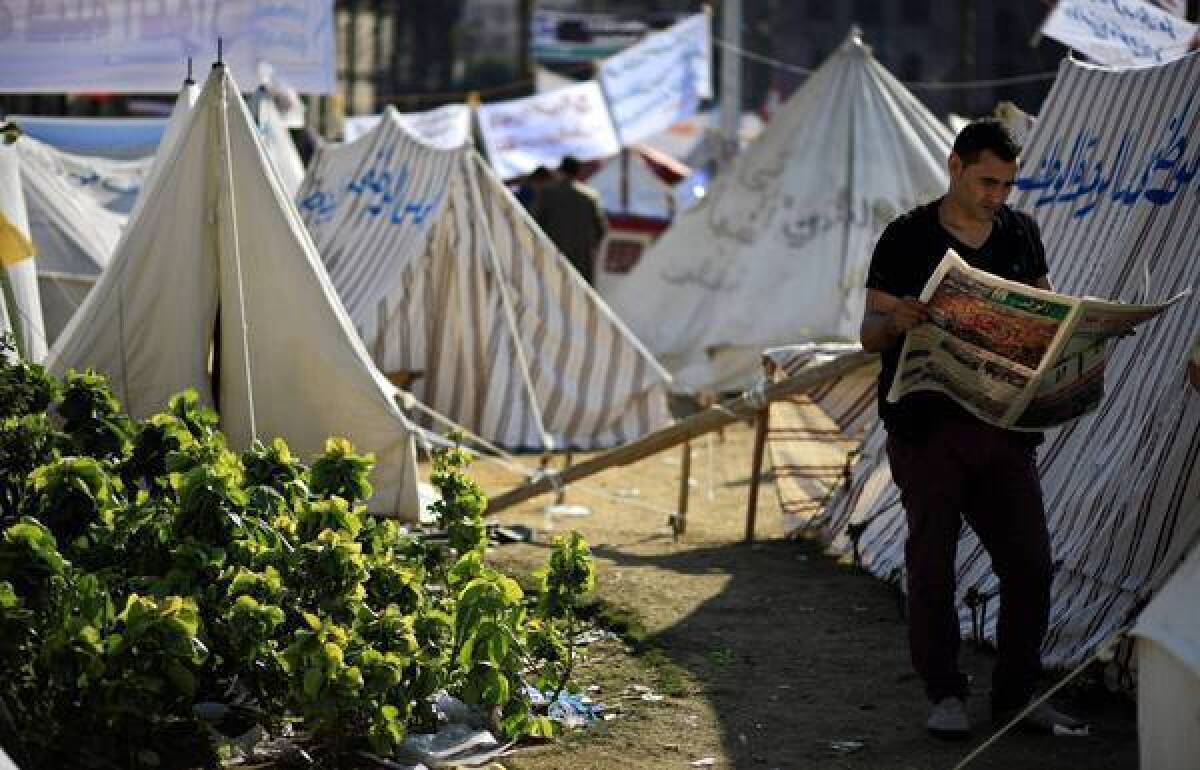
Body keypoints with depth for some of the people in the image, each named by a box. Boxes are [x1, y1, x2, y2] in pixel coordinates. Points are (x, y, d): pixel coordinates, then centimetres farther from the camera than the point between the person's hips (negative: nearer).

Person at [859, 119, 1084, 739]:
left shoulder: (1020, 233, 10)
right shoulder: (907, 238, -3)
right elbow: (869, 334, -3)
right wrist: (897, 322, -27)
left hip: (1003, 425, 4)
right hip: (926, 426, -4)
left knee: (1030, 562, 1)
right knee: (932, 564, -1)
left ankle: (1016, 694, 13)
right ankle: (944, 695, 12)